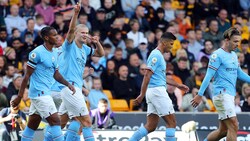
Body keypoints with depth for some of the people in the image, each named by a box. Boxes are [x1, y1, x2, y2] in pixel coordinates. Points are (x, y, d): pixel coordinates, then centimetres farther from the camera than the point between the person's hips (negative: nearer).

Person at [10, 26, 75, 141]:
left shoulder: (54, 54, 12)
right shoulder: (37, 53, -13)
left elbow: (56, 74, 20)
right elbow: (27, 76, -12)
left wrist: (68, 84, 2)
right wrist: (19, 96, -12)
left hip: (45, 93, 9)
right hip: (39, 93, -9)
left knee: (32, 125, 11)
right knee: (55, 121, -12)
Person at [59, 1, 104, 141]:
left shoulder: (85, 49, 15)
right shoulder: (70, 45, -6)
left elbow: (101, 54, 22)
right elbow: (71, 30, -22)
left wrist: (97, 43, 2)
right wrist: (76, 13, -36)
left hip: (76, 87, 9)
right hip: (69, 86, -9)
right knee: (86, 120, -12)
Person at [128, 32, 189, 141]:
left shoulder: (159, 55, 20)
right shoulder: (156, 55, -11)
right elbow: (147, 76, -19)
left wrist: (178, 85, 28)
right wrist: (142, 95, -24)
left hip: (155, 91, 10)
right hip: (157, 90, -10)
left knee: (151, 126, 6)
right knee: (172, 123, -6)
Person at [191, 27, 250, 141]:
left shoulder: (234, 55, 16)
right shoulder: (218, 55, -10)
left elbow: (239, 73, 27)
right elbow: (208, 76, -13)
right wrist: (199, 95, -15)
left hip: (230, 95, 9)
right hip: (221, 94, -9)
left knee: (223, 130, 11)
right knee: (234, 126, -14)